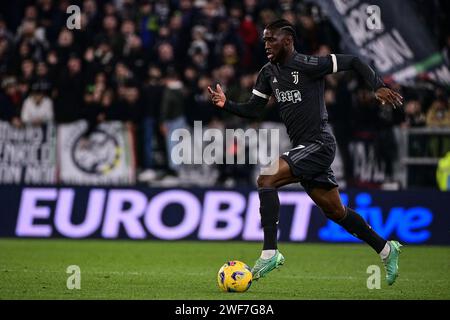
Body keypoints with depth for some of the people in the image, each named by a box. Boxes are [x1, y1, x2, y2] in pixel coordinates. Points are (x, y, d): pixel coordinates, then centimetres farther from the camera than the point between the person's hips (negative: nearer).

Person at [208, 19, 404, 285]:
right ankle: (386, 249, 28)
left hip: (319, 144, -9)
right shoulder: (269, 73, 10)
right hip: (302, 148, 9)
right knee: (335, 211, 14)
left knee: (266, 180, -22)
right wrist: (226, 104, -5)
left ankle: (270, 253, -23)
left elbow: (352, 62, -8)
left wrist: (378, 86, -17)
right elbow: (252, 110, 11)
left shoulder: (308, 65, -13)